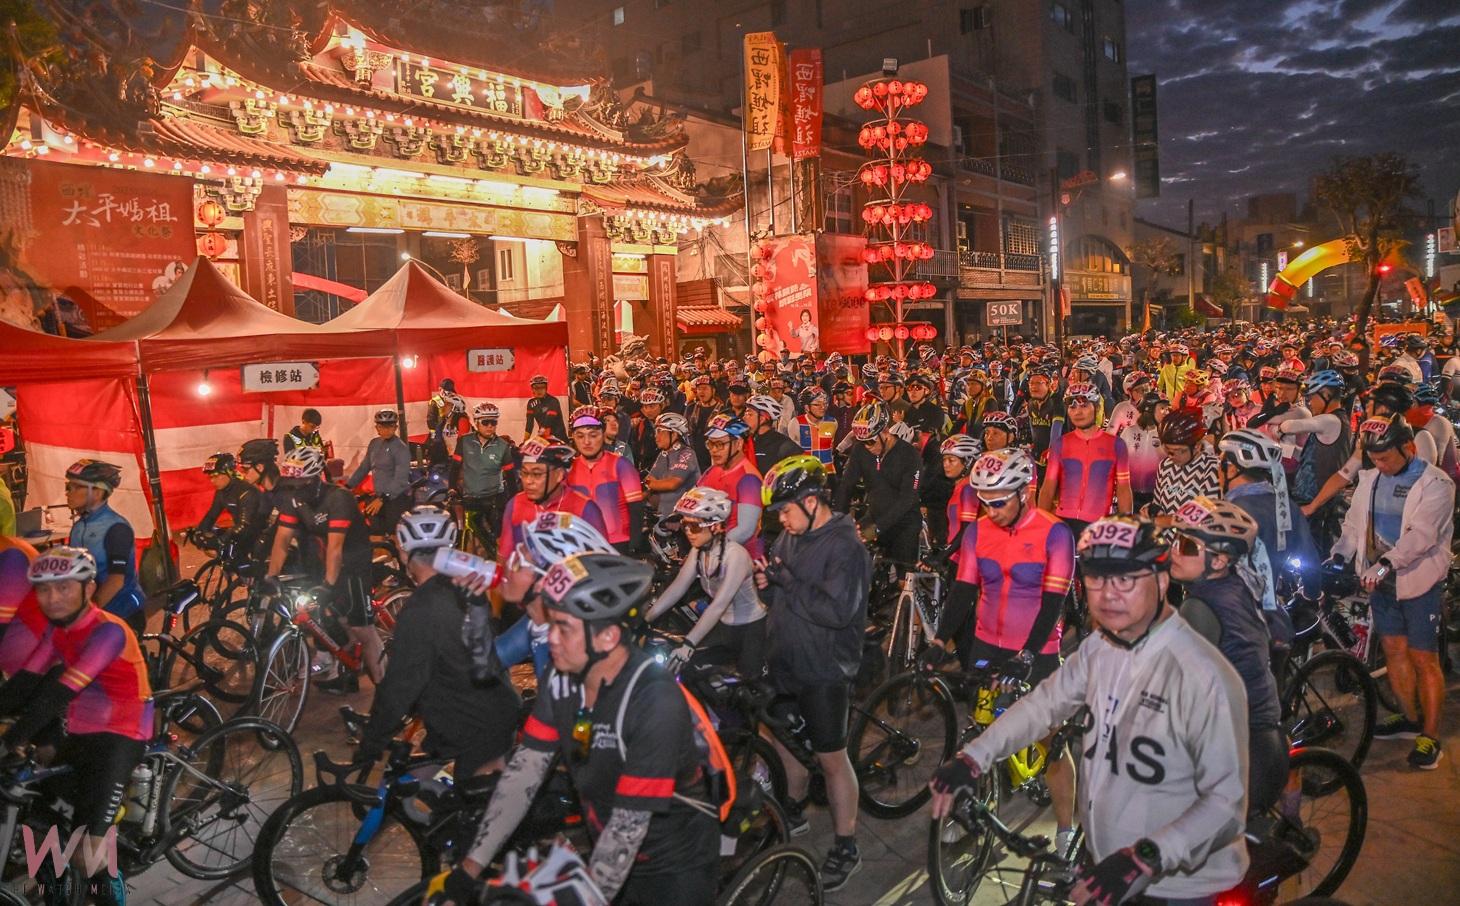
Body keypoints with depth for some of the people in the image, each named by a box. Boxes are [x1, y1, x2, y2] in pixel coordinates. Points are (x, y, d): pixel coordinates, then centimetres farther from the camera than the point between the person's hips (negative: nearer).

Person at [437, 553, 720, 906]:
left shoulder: (655, 702, -29)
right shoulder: (562, 681, -11)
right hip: (612, 858, 5)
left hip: (676, 869, -5)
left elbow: (629, 823, -27)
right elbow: (523, 772, -9)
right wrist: (467, 871, -11)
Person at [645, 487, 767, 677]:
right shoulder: (698, 551, -4)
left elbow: (719, 604, -35)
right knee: (687, 666, 0)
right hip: (724, 626, 6)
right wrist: (644, 619, -19)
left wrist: (688, 644, -42)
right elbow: (676, 588, -9)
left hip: (750, 628, -6)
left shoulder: (735, 554, -27)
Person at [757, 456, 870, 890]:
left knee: (831, 759, 3)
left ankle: (846, 848, 18)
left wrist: (787, 581, -26)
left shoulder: (845, 547, -18)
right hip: (785, 664, 8)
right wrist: (767, 586, -8)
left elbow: (838, 610, -27)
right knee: (783, 741, 22)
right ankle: (792, 813, 44)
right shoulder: (789, 538, 6)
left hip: (823, 672, -8)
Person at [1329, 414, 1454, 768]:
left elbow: (1422, 534, -25)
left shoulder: (1436, 484, -13)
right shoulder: (1371, 479, 5)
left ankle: (1430, 736, 12)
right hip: (1381, 579, 6)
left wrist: (1386, 563, -35)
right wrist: (1338, 557, -10)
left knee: (1424, 659, 1)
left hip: (1419, 580, -6)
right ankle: (1411, 719, 31)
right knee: (1394, 650, 14)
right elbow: (1354, 523, 5)